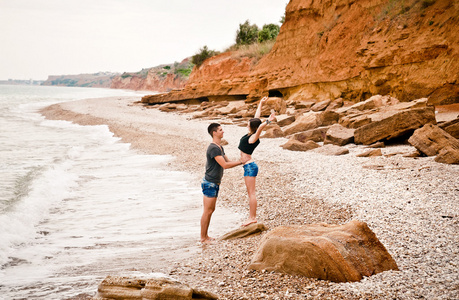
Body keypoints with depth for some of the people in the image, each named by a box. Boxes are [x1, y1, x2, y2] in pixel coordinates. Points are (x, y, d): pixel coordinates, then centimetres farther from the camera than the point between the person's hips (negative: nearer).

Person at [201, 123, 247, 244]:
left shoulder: (220, 147, 14)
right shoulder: (213, 148, -20)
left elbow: (228, 162, 18)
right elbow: (225, 165, -23)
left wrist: (241, 162, 3)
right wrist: (240, 162, -13)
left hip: (215, 184, 10)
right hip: (209, 184, -10)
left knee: (211, 210, 14)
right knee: (207, 211, -5)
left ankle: (205, 236, 22)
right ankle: (203, 238, 2)